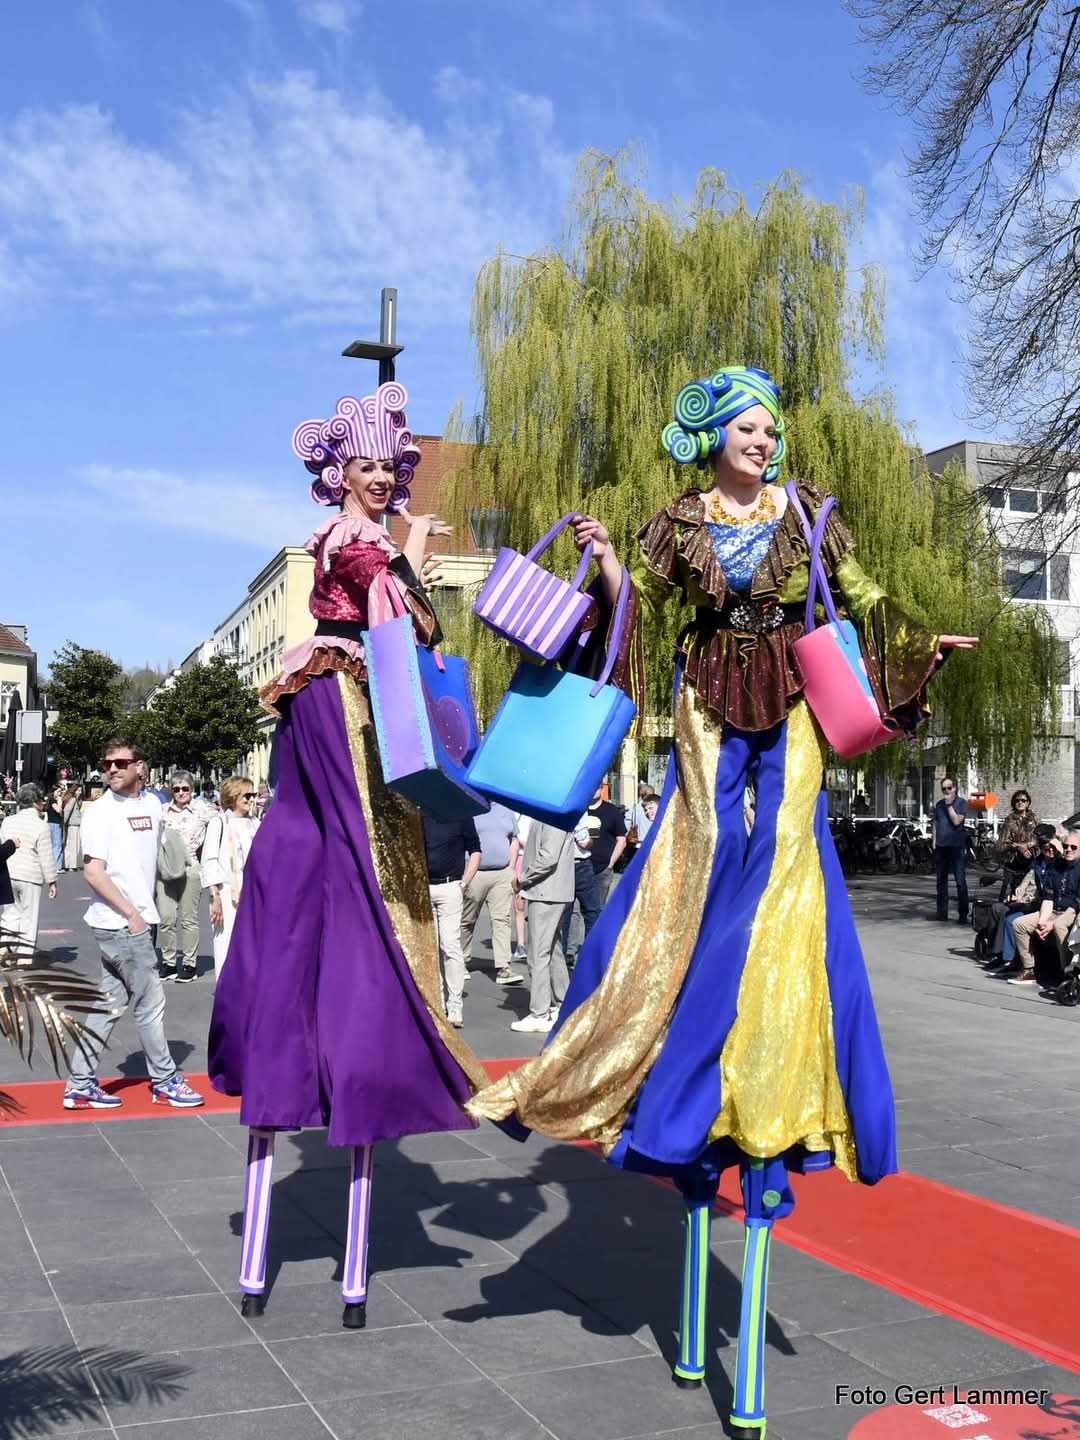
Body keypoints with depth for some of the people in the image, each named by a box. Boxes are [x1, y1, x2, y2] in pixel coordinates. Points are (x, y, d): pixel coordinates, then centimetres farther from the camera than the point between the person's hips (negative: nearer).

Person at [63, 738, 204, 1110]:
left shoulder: (152, 803, 9)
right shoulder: (100, 812, -12)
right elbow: (92, 872, -16)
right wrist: (131, 914, -16)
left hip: (138, 918, 7)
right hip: (118, 922, -7)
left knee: (112, 1002, 11)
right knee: (150, 1002, 0)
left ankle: (80, 1085, 18)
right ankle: (165, 1081, 13)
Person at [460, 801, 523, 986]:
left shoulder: (506, 810, 13)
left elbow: (514, 841, 18)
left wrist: (511, 869, 8)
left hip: (502, 873, 3)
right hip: (475, 873, -3)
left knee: (502, 919, -5)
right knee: (466, 921, 7)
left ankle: (503, 968, -9)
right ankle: (461, 962, 23)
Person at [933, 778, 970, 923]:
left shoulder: (961, 803, -1)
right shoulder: (939, 804, 15)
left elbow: (956, 821, -14)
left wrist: (949, 804, -10)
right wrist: (934, 842, 11)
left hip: (957, 846, -5)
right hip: (941, 846, 5)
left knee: (960, 882, -7)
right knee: (941, 881, 9)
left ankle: (963, 914, -4)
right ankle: (942, 912, 16)